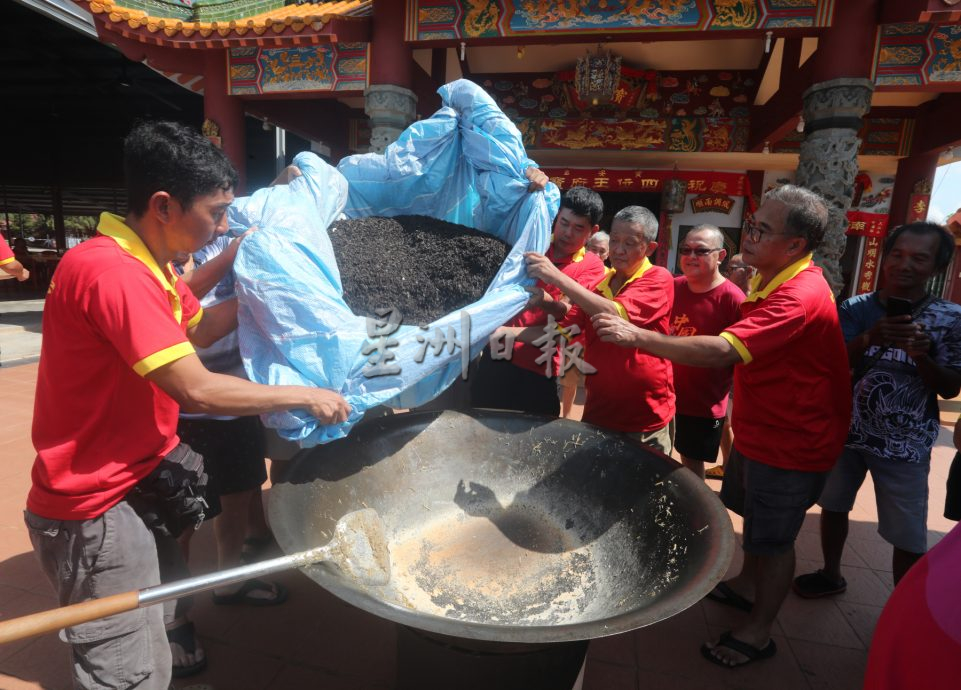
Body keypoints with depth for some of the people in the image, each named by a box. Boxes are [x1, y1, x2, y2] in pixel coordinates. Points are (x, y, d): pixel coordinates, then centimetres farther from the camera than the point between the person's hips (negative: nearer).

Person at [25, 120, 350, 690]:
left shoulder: (146, 264, 4)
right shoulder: (110, 271, -27)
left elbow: (195, 331, 13)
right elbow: (198, 391, -31)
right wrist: (306, 395, -21)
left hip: (138, 480, 9)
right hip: (98, 510, -9)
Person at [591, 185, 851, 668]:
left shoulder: (800, 297, -30)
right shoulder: (768, 280, 3)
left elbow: (722, 351, -41)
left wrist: (637, 336, -40)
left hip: (791, 442, -9)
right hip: (759, 426, 9)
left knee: (773, 538, 7)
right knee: (752, 513, 25)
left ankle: (758, 633, 27)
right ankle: (747, 585, 48)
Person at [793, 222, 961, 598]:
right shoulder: (855, 308, -3)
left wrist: (922, 356, -24)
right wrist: (870, 338, -31)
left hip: (905, 444, -2)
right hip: (847, 430, 2)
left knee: (909, 537, -1)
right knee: (833, 506, 18)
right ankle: (831, 574, 41)